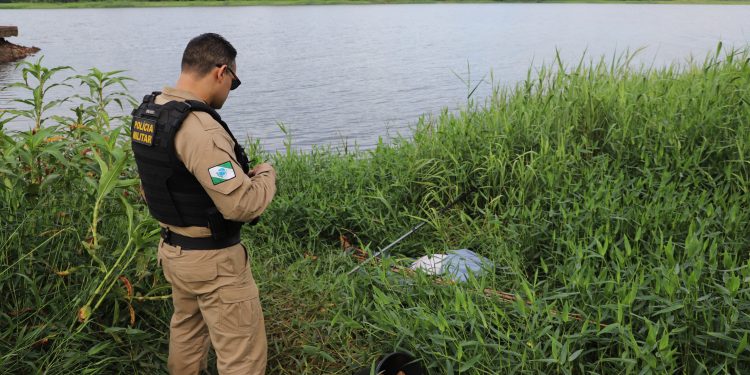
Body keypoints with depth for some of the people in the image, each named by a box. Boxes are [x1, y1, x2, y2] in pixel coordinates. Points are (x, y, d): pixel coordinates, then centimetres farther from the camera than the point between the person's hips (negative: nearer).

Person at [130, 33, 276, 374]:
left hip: (172, 249, 9)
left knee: (186, 334, 27)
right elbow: (243, 205, -29)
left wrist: (239, 171, 11)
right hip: (213, 259, -9)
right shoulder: (200, 128, -27)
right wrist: (265, 175, -9)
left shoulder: (146, 113, 1)